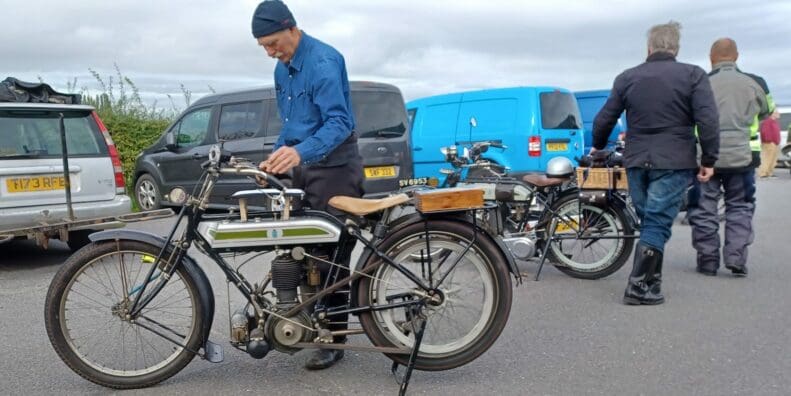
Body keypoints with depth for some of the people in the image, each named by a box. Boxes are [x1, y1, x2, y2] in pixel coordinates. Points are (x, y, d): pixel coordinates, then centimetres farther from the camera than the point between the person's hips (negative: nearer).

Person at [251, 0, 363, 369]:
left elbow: (340, 122, -26)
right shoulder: (283, 68, 13)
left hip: (334, 169, -9)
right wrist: (277, 156, 8)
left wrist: (300, 152, -40)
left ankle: (334, 338, 4)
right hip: (302, 168, 9)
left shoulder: (323, 61, -16)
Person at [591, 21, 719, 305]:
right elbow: (707, 120, -11)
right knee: (658, 224, -3)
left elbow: (604, 119, 8)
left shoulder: (627, 78, 6)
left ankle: (652, 282, 22)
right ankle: (638, 287, -8)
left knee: (649, 221, 16)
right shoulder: (693, 75, -2)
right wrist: (709, 159, -4)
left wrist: (598, 146, 26)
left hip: (637, 162, 4)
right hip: (674, 163, -3)